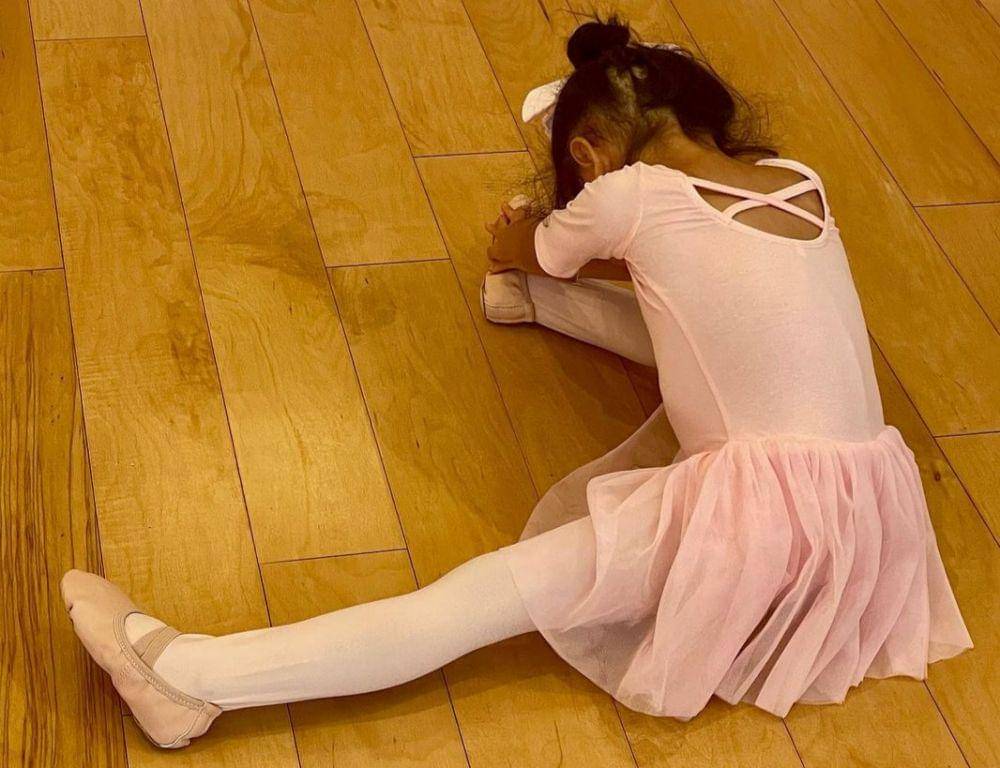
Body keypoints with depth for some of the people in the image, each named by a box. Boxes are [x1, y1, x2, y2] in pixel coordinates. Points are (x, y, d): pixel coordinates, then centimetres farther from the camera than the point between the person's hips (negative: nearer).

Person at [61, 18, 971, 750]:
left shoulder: (629, 193, -5)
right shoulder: (804, 179, 11)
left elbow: (527, 251, 18)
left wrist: (519, 248, 42)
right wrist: (557, 259, 39)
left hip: (758, 523, -7)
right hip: (868, 515, 7)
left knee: (487, 595, -10)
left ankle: (192, 676, -7)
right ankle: (534, 293, 52)